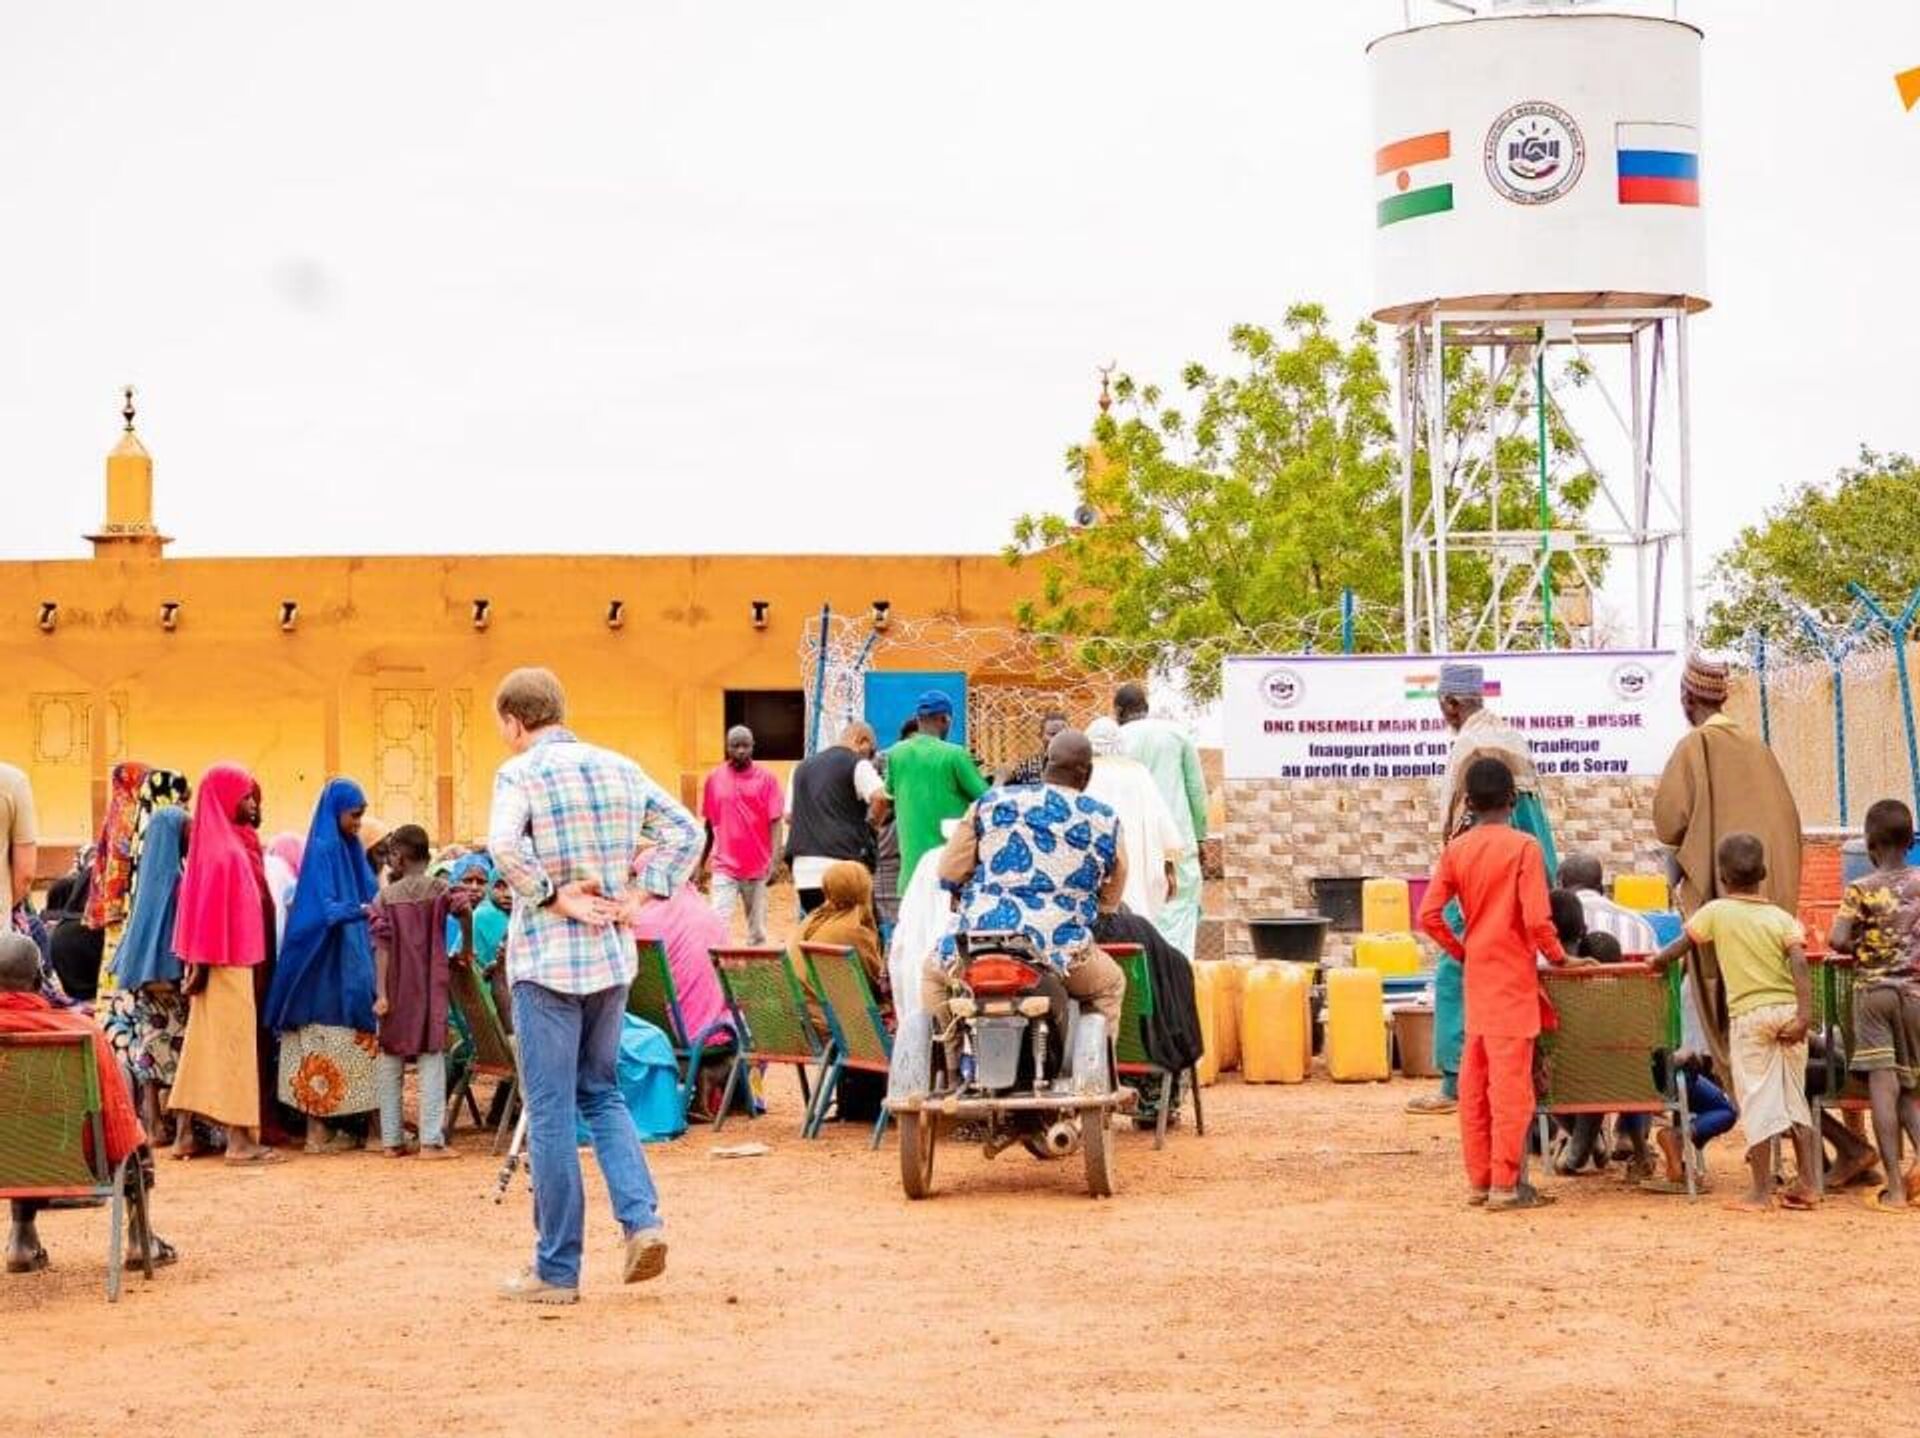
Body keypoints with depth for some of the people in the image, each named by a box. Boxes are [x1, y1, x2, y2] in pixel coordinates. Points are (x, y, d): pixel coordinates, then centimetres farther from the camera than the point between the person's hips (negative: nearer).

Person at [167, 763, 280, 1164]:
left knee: (203, 1043, 10)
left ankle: (185, 1134, 13)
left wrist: (201, 962, 14)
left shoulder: (232, 842, 12)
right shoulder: (223, 849, -15)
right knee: (234, 1041, -5)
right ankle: (239, 1139, -2)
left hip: (225, 960, 9)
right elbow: (210, 909, -19)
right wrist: (204, 962, -19)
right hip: (227, 963, -9)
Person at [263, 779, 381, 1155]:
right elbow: (325, 909, -20)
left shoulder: (350, 850, 15)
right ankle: (319, 1130, -3)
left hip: (350, 964, 8)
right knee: (326, 1043, -6)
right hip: (326, 967, -8)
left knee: (350, 1044, 6)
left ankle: (339, 1125, 8)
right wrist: (364, 910, -35)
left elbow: (365, 895, 21)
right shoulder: (322, 850, -10)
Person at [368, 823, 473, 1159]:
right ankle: (431, 1140, -9)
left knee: (391, 1061, 9)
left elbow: (382, 946, -7)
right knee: (431, 1057, -1)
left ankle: (392, 1140, 8)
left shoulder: (385, 897, 2)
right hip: (430, 987, -1)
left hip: (395, 989, 1)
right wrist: (467, 948, -5)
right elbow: (464, 908, -19)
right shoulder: (439, 888, 1)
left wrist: (381, 993, -12)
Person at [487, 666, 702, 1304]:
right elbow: (685, 830, 10)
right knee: (600, 1093, 20)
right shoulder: (619, 768, 9)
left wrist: (554, 897, -15)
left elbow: (505, 845, -27)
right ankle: (641, 1219, 0)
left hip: (546, 959, -6)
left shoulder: (520, 773, -9)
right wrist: (641, 894, 5)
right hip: (613, 956, 6)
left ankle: (557, 1270, 6)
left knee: (550, 1112, 1)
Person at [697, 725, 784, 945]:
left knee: (757, 930, 6)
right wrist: (701, 862, 13)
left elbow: (775, 822, -3)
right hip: (724, 867, 1)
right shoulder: (714, 779, 5)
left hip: (758, 867, -1)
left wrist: (774, 860, -13)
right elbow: (709, 824, 12)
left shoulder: (766, 779, -1)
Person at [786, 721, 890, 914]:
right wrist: (870, 825, 1)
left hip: (804, 865, 6)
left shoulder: (804, 766, 21)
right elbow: (880, 798, -16)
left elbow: (789, 816, 24)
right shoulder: (857, 764, -1)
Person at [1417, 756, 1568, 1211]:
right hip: (1513, 978, -5)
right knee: (1511, 1081, -3)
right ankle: (1505, 1184, -3)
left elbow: (1429, 916, -1)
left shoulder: (1456, 850, 3)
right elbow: (1537, 918, -17)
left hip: (1476, 979, 5)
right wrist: (1558, 956, -1)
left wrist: (1461, 951, 12)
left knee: (1474, 1082, 10)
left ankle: (1479, 1180, 15)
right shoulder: (1524, 846, -10)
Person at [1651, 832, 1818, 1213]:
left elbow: (1679, 947, 11)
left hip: (1748, 1014, -3)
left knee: (1757, 1103, 1)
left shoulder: (1716, 912, 3)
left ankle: (1761, 1192, -1)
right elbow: (1799, 964, -8)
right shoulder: (1782, 917, 6)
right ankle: (1806, 1184, 12)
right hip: (1789, 1011, 3)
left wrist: (1657, 961, 32)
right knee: (1795, 1098, 14)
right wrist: (1805, 1014, -14)